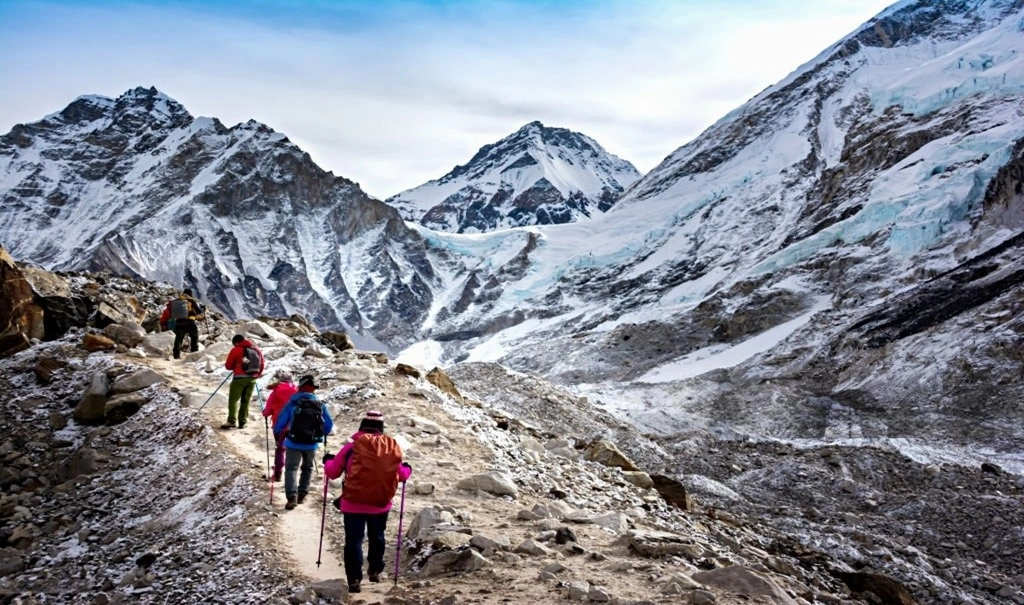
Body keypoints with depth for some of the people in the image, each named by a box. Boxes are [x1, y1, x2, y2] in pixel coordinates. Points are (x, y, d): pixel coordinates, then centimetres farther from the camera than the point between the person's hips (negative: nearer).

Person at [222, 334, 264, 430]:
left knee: (233, 400, -2)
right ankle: (242, 422, 8)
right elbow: (261, 365, 13)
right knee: (246, 401, 11)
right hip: (252, 379, 5)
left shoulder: (236, 350, -5)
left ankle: (231, 421, -12)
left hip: (240, 378, -5)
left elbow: (228, 366, -2)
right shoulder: (257, 350, 9)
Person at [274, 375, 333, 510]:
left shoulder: (292, 403, -8)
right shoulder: (320, 405, -2)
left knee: (291, 468, 3)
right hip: (312, 444, 2)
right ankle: (302, 494, 21)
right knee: (307, 468, 24)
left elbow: (280, 422, -4)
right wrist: (321, 435, 23)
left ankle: (292, 496, -15)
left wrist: (278, 433, 17)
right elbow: (329, 425, 3)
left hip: (293, 443, -2)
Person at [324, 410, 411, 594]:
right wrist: (407, 469, 30)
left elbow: (332, 472, -1)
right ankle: (375, 571, 34)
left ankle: (354, 579, 2)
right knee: (377, 537, 24)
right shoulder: (392, 446, -2)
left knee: (354, 541, 6)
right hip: (381, 503, 3)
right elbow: (401, 475, 7)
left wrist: (328, 460, 21)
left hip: (354, 503, -3)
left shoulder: (353, 445, -8)